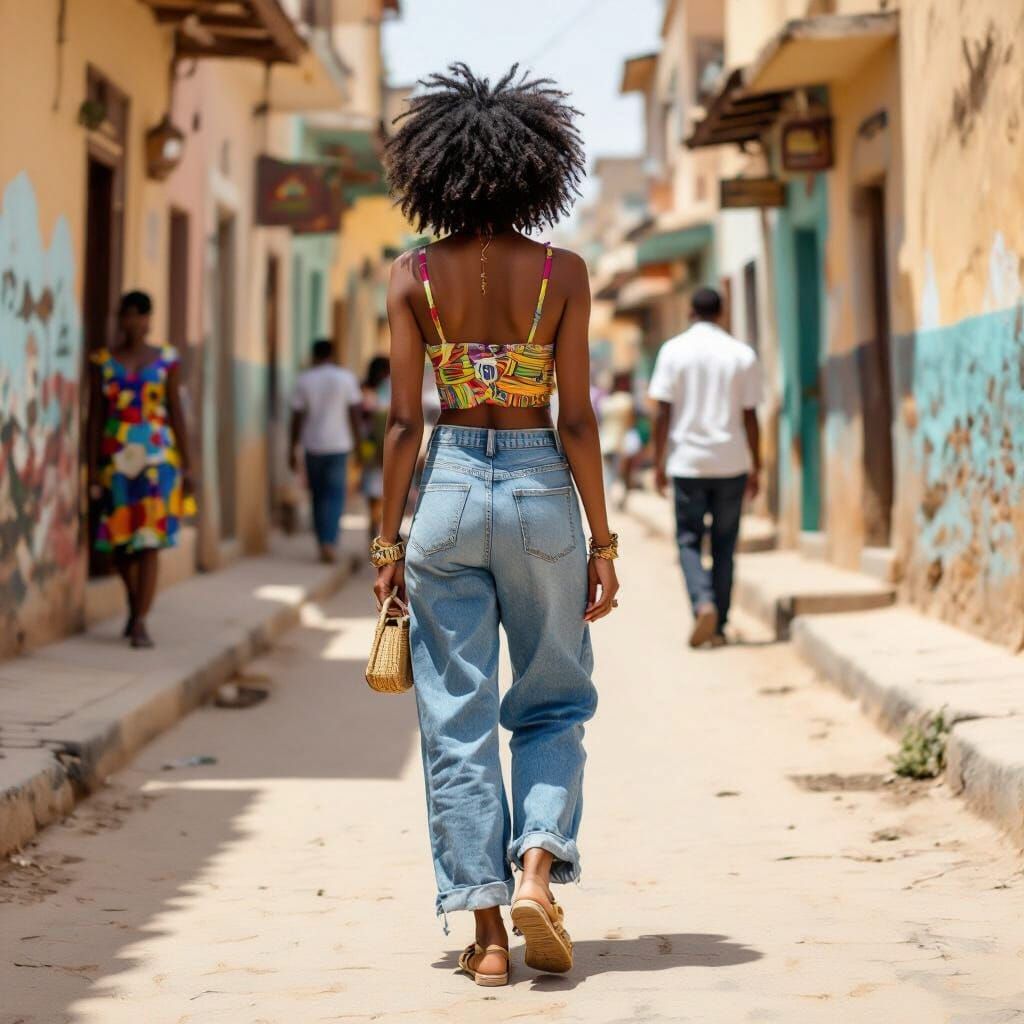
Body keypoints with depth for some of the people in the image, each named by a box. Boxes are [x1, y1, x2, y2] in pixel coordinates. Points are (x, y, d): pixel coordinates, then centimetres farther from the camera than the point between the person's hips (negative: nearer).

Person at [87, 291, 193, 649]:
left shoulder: (166, 359, 3)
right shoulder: (101, 361, 3)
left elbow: (176, 412, 5)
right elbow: (95, 416, 3)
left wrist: (186, 464, 1)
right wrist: (92, 468, -1)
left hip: (158, 456, -1)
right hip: (116, 456, 1)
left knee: (149, 539, -8)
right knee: (118, 538, 7)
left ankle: (140, 623, -9)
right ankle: (135, 603, 33)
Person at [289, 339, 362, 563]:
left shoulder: (304, 380, -1)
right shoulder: (346, 377, -3)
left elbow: (297, 417, -1)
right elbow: (355, 412, -4)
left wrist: (292, 450, 5)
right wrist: (357, 443, 5)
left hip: (313, 446, 2)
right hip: (339, 444, -2)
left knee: (318, 495, 13)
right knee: (335, 495, -2)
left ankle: (323, 544, 16)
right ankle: (330, 542, -19)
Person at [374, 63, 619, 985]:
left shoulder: (415, 276, -3)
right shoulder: (562, 274, -5)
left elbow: (405, 422, -3)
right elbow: (577, 420, -6)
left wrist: (389, 541, 4)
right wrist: (603, 542, 1)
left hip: (449, 489, 1)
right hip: (541, 492, 0)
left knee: (458, 719, 7)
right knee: (554, 703, 18)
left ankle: (487, 932, 8)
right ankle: (537, 869, -1)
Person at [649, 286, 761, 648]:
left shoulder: (674, 350, -2)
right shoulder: (742, 354, 2)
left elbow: (663, 412, -4)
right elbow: (750, 416, 2)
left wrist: (659, 462, 2)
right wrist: (756, 467, 9)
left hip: (687, 462, -1)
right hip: (732, 463, 1)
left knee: (689, 540, 7)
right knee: (724, 544, 10)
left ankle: (703, 603, -16)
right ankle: (718, 625, 11)